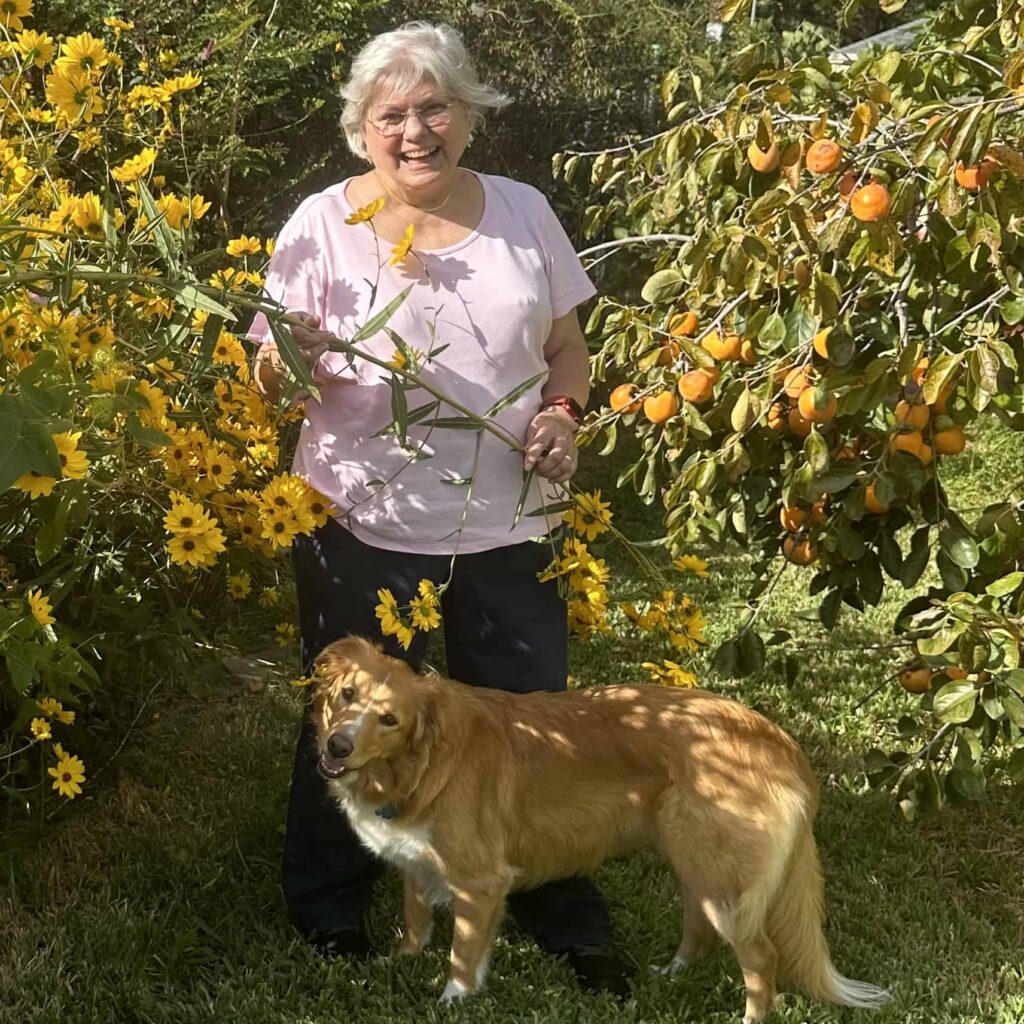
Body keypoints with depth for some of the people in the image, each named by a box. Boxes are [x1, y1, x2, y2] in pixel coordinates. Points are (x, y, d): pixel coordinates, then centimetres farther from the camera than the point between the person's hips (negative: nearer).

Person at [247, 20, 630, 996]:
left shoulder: (523, 211, 4)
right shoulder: (322, 222, -4)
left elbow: (565, 346, 14)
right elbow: (272, 380, -3)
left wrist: (563, 415, -6)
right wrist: (289, 356, -26)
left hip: (507, 525, 3)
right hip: (365, 527, -2)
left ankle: (564, 919, 29)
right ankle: (328, 912, 33)